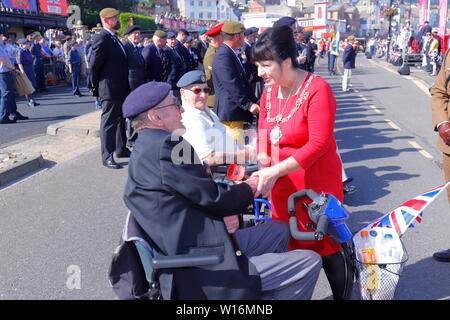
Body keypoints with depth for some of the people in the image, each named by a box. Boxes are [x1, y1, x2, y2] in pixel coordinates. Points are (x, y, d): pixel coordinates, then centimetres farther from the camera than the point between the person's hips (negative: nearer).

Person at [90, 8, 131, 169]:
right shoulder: (102, 39, -17)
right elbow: (94, 65, -17)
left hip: (121, 89, 9)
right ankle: (107, 157, 6)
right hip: (110, 89, -9)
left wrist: (125, 85, 14)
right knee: (108, 122, -1)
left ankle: (121, 149, 33)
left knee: (120, 119, 19)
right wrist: (97, 86, -5)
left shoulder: (114, 38, 13)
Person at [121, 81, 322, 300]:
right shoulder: (163, 145, -19)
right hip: (203, 275, -11)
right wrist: (249, 188, 2)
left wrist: (223, 215, -1)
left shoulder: (147, 147, 13)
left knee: (278, 231, 23)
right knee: (310, 262, -7)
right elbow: (214, 197, -17)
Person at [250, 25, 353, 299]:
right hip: (282, 185, 7)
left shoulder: (317, 90, -18)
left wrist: (275, 171, -27)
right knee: (288, 245, 16)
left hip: (317, 185, -6)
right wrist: (262, 159, -6)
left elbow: (318, 144, -23)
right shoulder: (269, 92, 3)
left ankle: (344, 295, 28)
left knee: (328, 247, 6)